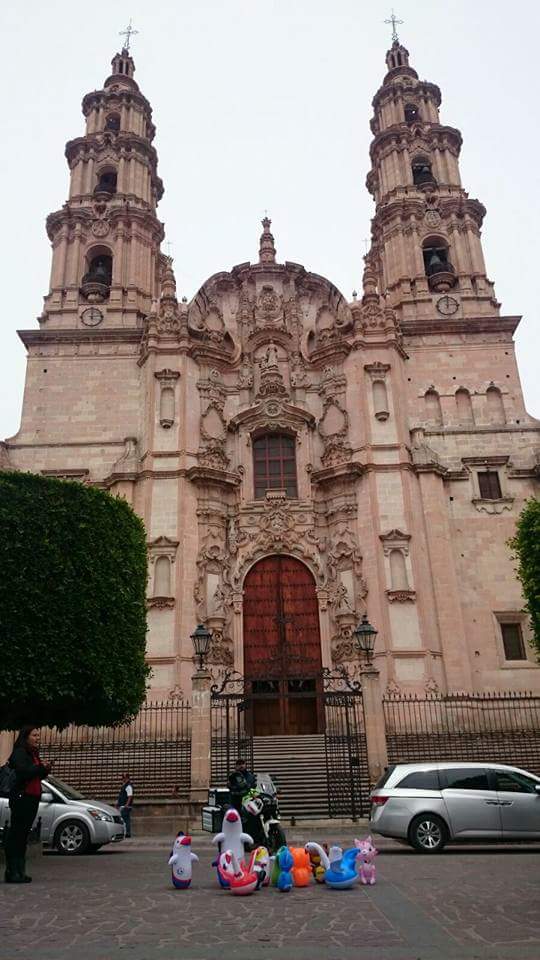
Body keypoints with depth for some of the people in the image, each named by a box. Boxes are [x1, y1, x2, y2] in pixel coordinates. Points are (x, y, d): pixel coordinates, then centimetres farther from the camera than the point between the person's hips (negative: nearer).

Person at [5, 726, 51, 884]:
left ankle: (19, 871, 16)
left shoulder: (33, 754, 18)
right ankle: (12, 872, -2)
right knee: (16, 835, -5)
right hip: (21, 798, -9)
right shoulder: (19, 753, -10)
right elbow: (24, 772, -25)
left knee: (23, 835, 11)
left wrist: (45, 770, 2)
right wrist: (41, 768, -15)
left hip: (33, 798, 9)